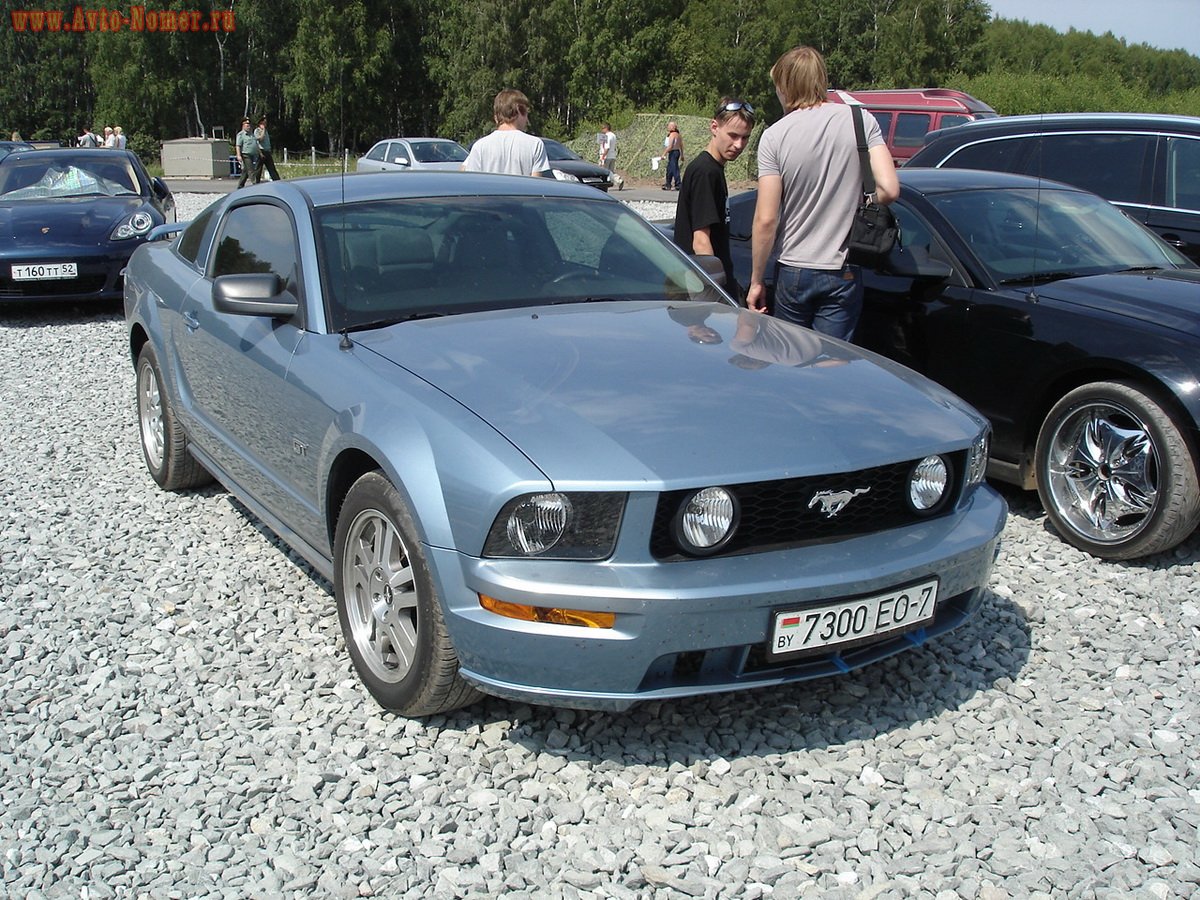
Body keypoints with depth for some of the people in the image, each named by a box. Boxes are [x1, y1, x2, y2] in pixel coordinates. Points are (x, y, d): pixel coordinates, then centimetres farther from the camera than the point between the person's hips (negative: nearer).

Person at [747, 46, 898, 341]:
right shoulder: (862, 121, -4)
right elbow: (889, 189, -12)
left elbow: (766, 220, -11)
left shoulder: (774, 136, -8)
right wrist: (854, 206, 9)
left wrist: (756, 281, -2)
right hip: (844, 273, 1)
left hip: (793, 272, -1)